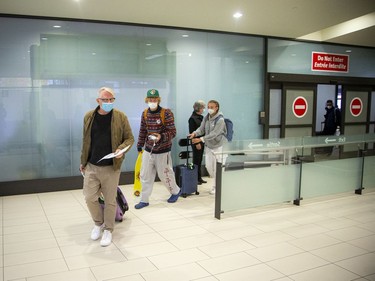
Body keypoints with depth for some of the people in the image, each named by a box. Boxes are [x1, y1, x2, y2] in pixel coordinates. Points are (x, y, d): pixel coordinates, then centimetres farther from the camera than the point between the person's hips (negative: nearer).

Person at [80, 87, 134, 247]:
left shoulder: (120, 117, -4)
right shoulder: (89, 117, 4)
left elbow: (129, 138, 1)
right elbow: (85, 141, 12)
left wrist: (121, 149, -19)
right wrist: (83, 162, 13)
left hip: (111, 167, -2)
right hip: (91, 167, 3)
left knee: (110, 200, 6)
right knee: (90, 198, 4)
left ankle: (108, 230, 24)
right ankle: (99, 223, 31)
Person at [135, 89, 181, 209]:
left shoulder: (166, 113, -15)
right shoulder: (145, 113, 2)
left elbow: (172, 132, -16)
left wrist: (161, 137, -34)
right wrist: (140, 144, 19)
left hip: (162, 151, -5)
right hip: (148, 150, 5)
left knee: (164, 175, 8)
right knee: (145, 175, 6)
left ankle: (176, 191, 35)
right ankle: (144, 200, 18)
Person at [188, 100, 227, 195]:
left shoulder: (220, 120, -18)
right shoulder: (206, 118, 4)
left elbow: (214, 134, -25)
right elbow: (201, 128, -1)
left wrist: (200, 139, -33)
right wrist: (195, 133, -24)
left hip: (219, 146, -6)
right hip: (208, 145, 6)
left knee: (218, 167, -4)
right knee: (209, 166, 6)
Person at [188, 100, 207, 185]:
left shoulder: (201, 117, 11)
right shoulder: (192, 118, -13)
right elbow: (191, 132, -15)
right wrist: (196, 143, -18)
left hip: (202, 141, 8)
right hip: (196, 143, -8)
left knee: (200, 160, 13)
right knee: (196, 160, 0)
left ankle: (199, 178, 22)